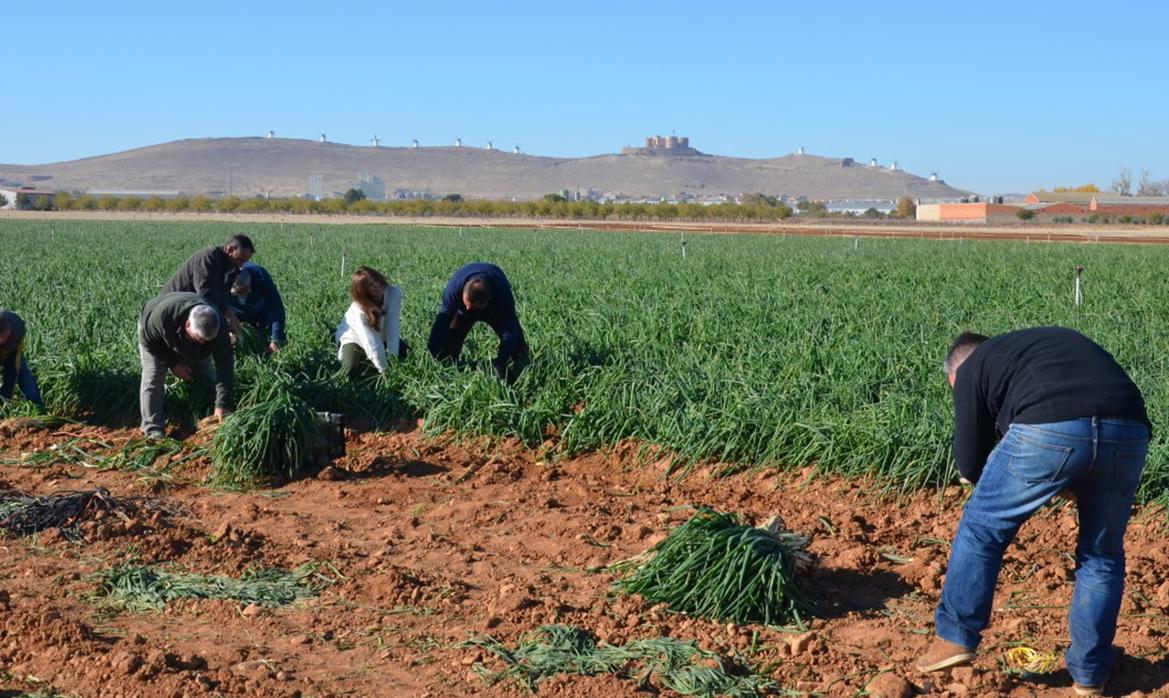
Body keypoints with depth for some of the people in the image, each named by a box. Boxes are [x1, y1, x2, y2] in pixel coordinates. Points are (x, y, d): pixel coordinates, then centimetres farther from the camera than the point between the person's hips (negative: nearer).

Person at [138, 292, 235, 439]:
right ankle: (153, 429, -17)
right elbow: (148, 340, -26)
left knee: (206, 375, 1)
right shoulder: (162, 316, -47)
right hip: (156, 342, -3)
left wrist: (222, 404, -40)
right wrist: (173, 364, -24)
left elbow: (224, 365, -35)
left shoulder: (218, 326, -38)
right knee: (153, 377, -17)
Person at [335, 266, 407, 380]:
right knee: (351, 373, -22)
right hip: (353, 337, -4)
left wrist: (393, 356, -37)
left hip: (380, 335, 5)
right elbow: (372, 344, -38)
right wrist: (385, 370, -36)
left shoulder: (394, 293, -31)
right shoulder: (359, 311, -39)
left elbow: (393, 326, -32)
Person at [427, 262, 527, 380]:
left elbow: (509, 330, -41)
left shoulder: (503, 294, -44)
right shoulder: (454, 287, -41)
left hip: (496, 308, -1)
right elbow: (442, 321, -38)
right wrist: (430, 355, -40)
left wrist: (500, 365, -49)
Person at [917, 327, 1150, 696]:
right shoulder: (1061, 341, 40)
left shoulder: (972, 368, 23)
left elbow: (970, 465, 20)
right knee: (1103, 555, 21)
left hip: (1049, 430, -5)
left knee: (980, 528, 16)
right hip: (1130, 432, 5)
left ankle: (956, 638, 21)